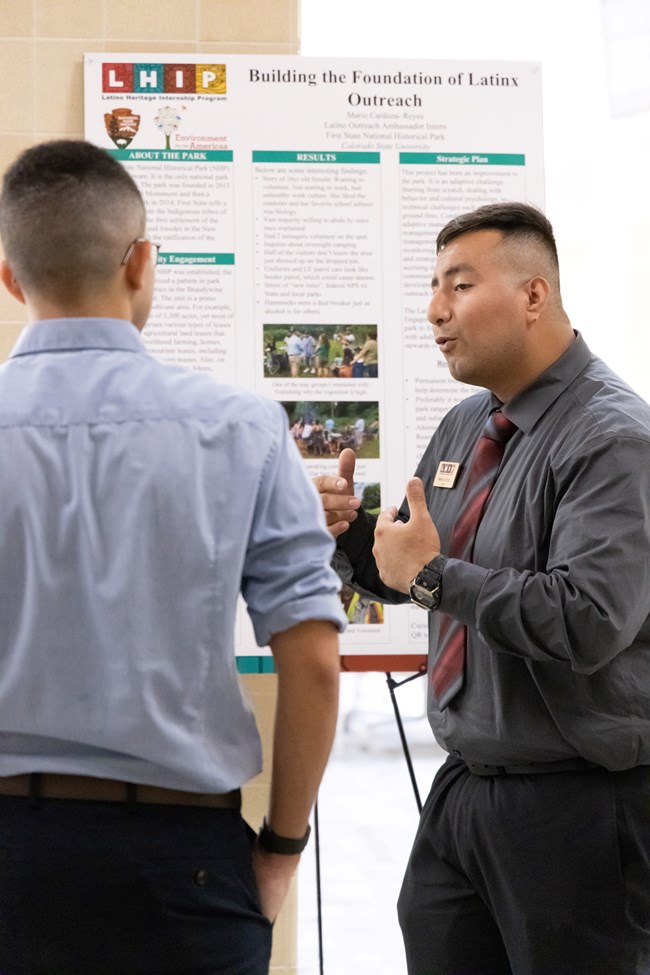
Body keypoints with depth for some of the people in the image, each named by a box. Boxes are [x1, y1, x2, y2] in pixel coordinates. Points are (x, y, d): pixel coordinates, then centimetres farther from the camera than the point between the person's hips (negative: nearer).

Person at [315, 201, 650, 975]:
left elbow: (587, 621, -29)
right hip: (464, 787, 8)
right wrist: (348, 531, -3)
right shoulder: (465, 425, 9)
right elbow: (404, 574, 19)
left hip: (574, 803, -8)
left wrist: (434, 573, -19)